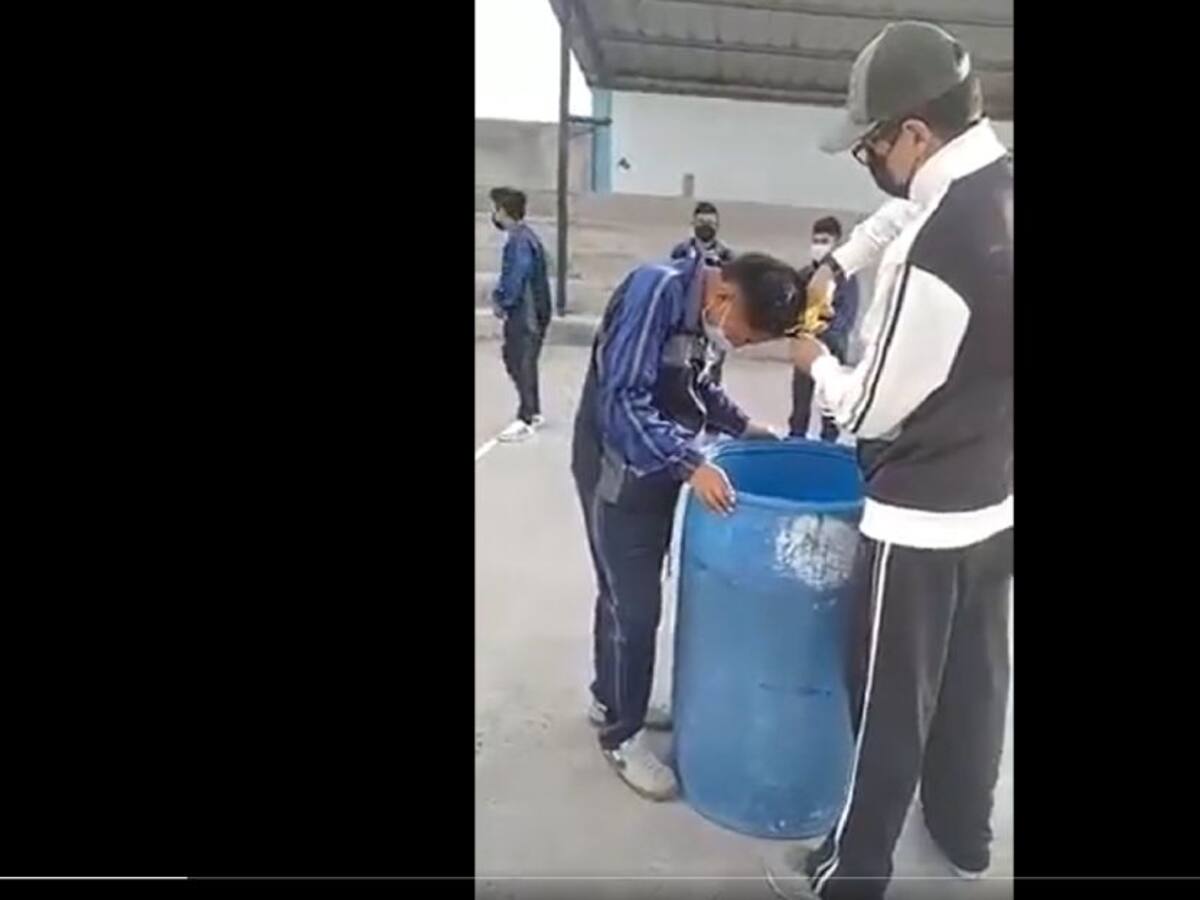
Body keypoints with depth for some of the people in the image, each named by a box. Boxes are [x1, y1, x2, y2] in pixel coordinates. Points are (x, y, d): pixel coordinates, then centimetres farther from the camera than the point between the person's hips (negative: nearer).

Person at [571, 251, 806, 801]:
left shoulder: (698, 307, 2)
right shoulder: (655, 291, -24)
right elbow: (621, 401, -30)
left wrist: (741, 426, 6)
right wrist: (691, 464, -36)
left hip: (654, 469, 8)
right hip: (617, 470, -8)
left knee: (627, 594, 20)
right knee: (634, 604, 1)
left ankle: (611, 699, 38)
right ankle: (621, 734, 20)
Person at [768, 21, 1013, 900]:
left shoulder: (933, 251, -28)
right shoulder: (999, 191, -2)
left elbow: (873, 410, -18)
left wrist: (819, 363, 0)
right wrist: (836, 265, 9)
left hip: (922, 520, -9)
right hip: (994, 500, 9)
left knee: (891, 705, 7)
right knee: (974, 677, 23)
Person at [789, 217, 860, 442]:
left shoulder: (846, 275, -3)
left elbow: (849, 312, -9)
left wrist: (830, 336, -20)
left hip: (831, 346, -4)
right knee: (800, 397, 9)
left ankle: (829, 440, 11)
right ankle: (796, 437, 19)